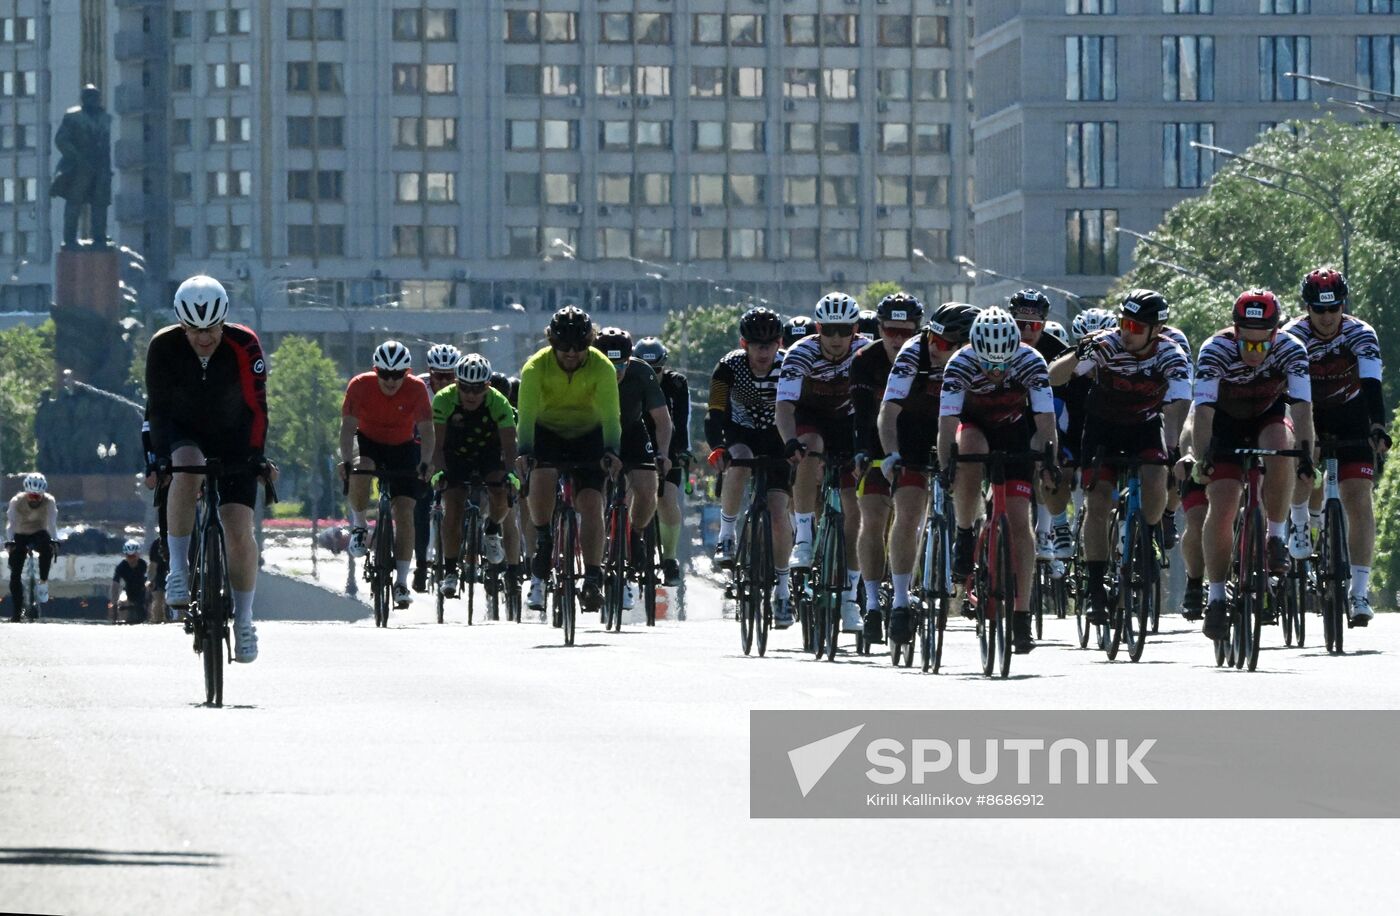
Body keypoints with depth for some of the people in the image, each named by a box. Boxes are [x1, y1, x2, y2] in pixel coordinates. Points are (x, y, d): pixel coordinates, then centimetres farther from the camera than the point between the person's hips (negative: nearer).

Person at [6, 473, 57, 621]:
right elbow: (11, 523, -31)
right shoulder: (16, 501, -22)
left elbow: (52, 523, -30)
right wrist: (9, 541, -47)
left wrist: (54, 540, -48)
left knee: (46, 548, -36)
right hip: (20, 535, 1)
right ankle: (16, 613, -2)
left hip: (39, 533, -1)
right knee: (15, 573, -10)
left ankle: (43, 583, -19)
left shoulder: (49, 501, -21)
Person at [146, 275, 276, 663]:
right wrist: (160, 459, -22)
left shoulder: (243, 345, -25)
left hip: (233, 439, 0)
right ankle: (178, 571, -27)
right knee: (188, 469, -36)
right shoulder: (164, 347, -23)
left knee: (239, 529, -11)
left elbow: (256, 407, -20)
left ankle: (244, 619, 7)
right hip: (184, 435, 0)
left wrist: (256, 457, -26)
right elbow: (159, 409, -17)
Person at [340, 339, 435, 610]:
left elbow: (426, 431, -22)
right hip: (368, 442, 0)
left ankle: (402, 583, -2)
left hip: (403, 447, 0)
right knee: (359, 475, -35)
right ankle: (359, 524, -6)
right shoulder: (360, 385, -22)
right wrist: (346, 461, -38)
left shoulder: (416, 389, -22)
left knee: (404, 513, -10)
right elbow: (348, 427, -23)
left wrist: (424, 463, -38)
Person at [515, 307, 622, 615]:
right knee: (542, 475, -31)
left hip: (588, 435, 0)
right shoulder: (536, 367, -23)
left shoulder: (602, 368, -21)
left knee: (591, 503, -16)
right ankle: (542, 541, -10)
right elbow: (527, 414, -31)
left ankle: (593, 578, -12)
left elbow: (610, 415, -29)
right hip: (546, 432, 0)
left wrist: (612, 452, -46)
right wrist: (525, 452, -48)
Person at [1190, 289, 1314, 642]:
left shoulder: (1290, 349, -28)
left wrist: (1305, 452, -53)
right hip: (1225, 424, -1)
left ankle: (1276, 539, -18)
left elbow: (1301, 406, -38)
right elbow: (1203, 410, -39)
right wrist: (1201, 457, -53)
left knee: (1280, 448, -34)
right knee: (1221, 509, -14)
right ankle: (1216, 596, 0)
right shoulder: (1215, 350, -31)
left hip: (1268, 418, 1)